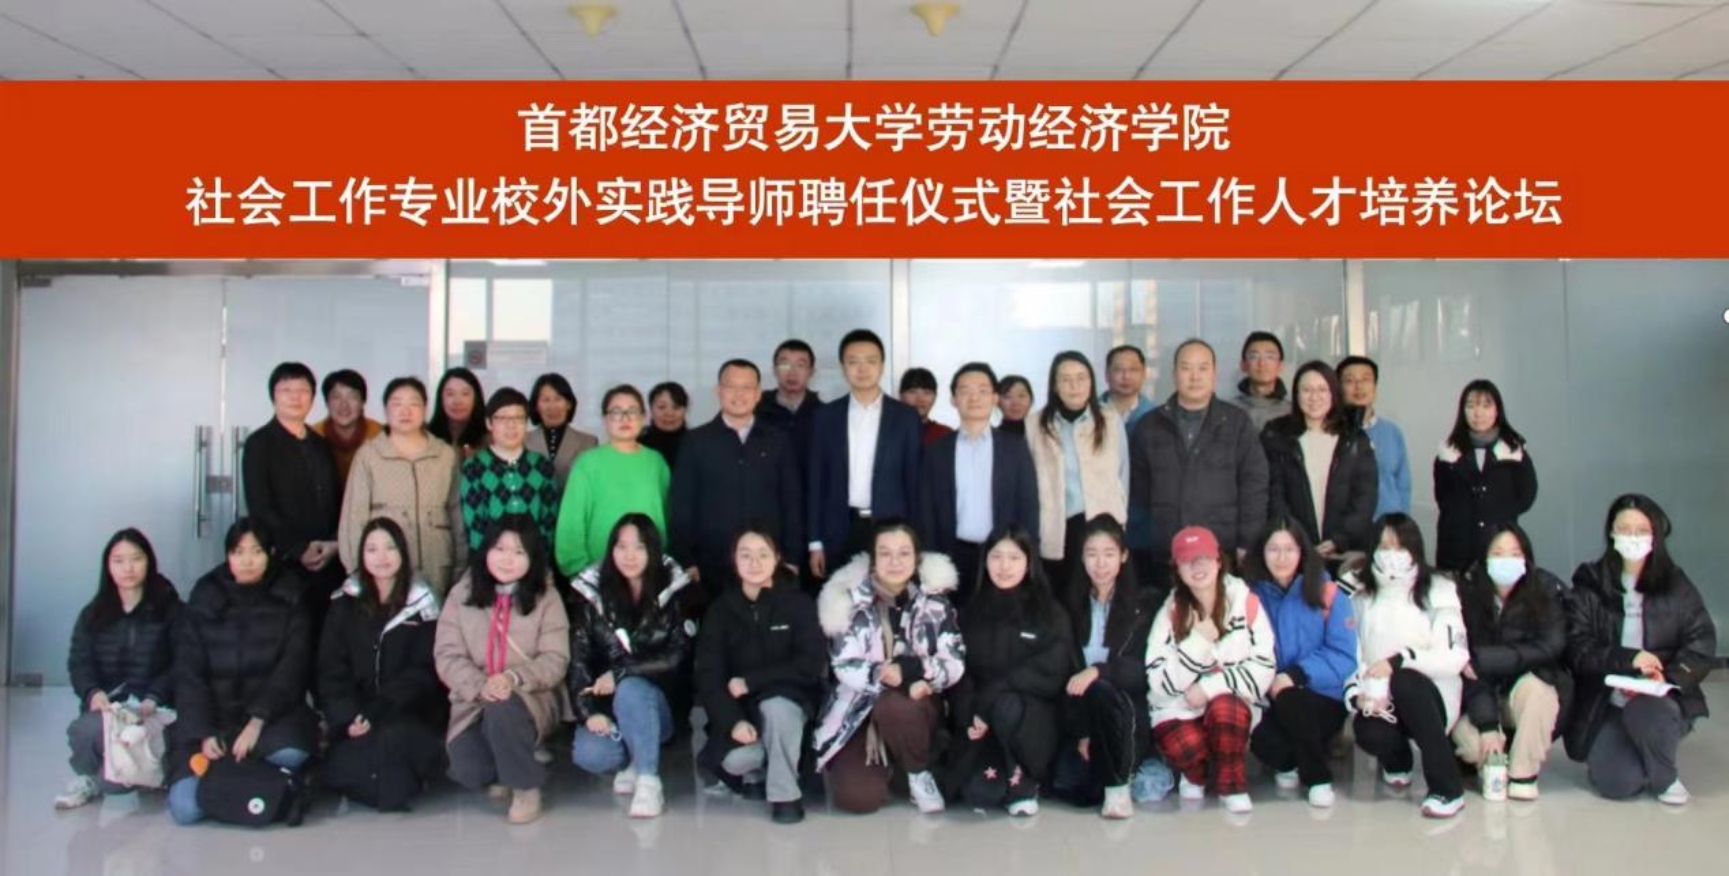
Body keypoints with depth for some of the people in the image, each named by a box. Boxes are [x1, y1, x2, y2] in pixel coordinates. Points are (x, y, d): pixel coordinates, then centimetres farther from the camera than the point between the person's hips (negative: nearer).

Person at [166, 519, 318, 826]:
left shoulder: (290, 600, 3)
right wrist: (204, 734, -13)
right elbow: (188, 674, 2)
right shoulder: (203, 601, 6)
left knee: (291, 752, -36)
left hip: (272, 712, -1)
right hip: (212, 715, 1)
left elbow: (292, 669, -6)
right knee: (185, 808, -20)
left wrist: (257, 721, -20)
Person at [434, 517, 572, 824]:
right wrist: (480, 686, -22)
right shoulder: (461, 594, 3)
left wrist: (514, 678, -28)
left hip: (532, 698, -2)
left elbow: (555, 660, -9)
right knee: (467, 770, -24)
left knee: (503, 710, -37)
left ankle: (526, 785, -10)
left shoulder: (546, 598, -1)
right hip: (473, 702, 2)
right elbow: (447, 655, -3)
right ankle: (504, 771, 15)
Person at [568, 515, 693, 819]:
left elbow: (677, 657, -11)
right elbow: (577, 660, -4)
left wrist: (620, 673, -18)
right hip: (607, 705, 2)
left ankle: (649, 781, -25)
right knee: (588, 755, -28)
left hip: (655, 703, -1)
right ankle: (633, 758, 4)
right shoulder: (593, 595, 1)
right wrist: (588, 711, -17)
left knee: (630, 689, -36)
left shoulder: (673, 593, -3)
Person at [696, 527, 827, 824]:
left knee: (775, 706, -37)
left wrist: (750, 682, -19)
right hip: (741, 709, 1)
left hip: (788, 700, -1)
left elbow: (812, 665, -15)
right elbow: (708, 675, -8)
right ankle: (756, 773, 9)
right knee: (735, 760, -29)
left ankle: (784, 793, -16)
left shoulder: (798, 603, -5)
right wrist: (733, 721, -26)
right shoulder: (720, 610, -1)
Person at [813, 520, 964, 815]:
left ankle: (919, 771, -6)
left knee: (893, 706, -37)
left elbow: (955, 662, -9)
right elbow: (845, 666, -12)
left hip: (916, 703, 0)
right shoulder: (851, 599, -7)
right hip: (861, 709, 0)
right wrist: (880, 674, -32)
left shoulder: (933, 600, -4)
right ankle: (887, 761, 17)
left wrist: (915, 670, -29)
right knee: (857, 798, -20)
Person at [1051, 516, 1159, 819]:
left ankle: (1118, 786, -18)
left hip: (1129, 715, -3)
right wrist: (1081, 733, -10)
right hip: (1085, 717, 3)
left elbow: (1145, 669, -11)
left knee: (1101, 690, -35)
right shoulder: (1074, 605, 8)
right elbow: (1067, 674, 2)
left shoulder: (1144, 604, -1)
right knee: (1067, 785, -23)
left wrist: (1098, 671, -29)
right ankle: (1121, 767, 10)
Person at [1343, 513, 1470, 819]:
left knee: (1404, 680, -36)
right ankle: (1397, 759, 10)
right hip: (1379, 703, 2)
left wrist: (1400, 660, -21)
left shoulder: (1438, 591, 1)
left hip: (1430, 698, -2)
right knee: (1368, 733, -32)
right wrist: (1356, 695, -16)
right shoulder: (1360, 596, 11)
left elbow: (1456, 657, -10)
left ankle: (1448, 788, -28)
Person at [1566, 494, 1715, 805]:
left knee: (1644, 712, -36)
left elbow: (1702, 646, -3)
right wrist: (1628, 659, -24)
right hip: (1605, 706, 0)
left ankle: (1666, 777, -4)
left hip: (1661, 699, 0)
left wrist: (1667, 677, -21)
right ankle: (1616, 753, 18)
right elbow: (1577, 648, -8)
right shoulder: (1589, 584, 0)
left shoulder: (1676, 587, 2)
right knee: (1616, 784, -21)